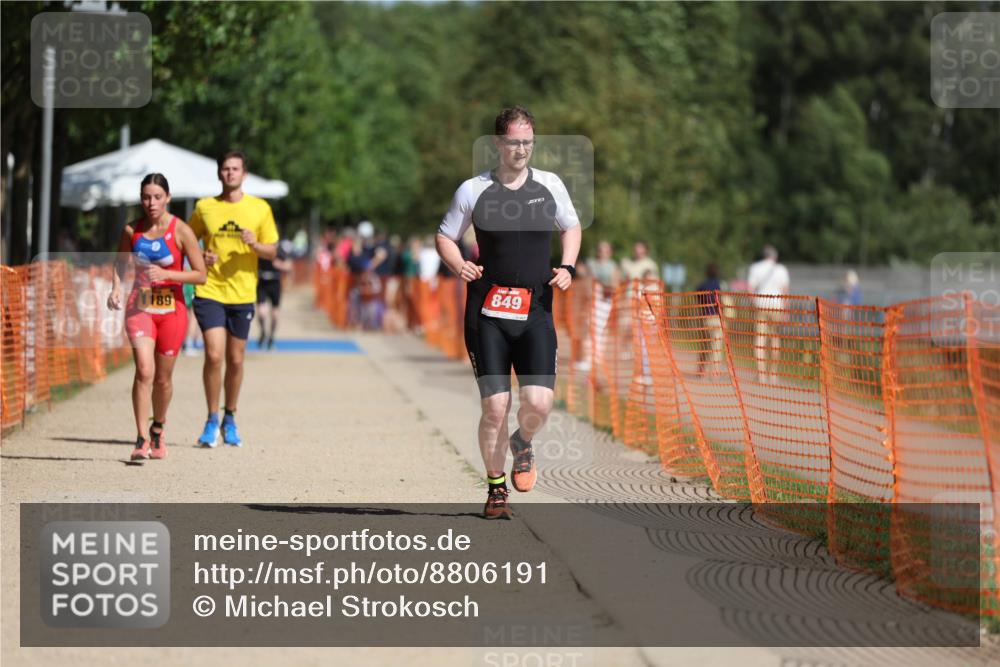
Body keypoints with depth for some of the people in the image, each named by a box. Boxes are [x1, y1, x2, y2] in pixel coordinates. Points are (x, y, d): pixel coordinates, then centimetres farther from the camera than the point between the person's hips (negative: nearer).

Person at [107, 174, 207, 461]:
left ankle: (157, 430, 37)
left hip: (171, 310, 0)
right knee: (144, 370, -19)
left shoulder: (181, 231, -7)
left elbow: (200, 275, -7)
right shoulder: (132, 230, 0)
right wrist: (116, 288, -2)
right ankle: (142, 439, -19)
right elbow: (120, 263, 17)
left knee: (163, 378, 11)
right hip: (140, 307, 0)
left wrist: (166, 274, -19)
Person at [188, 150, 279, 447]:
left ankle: (230, 419, 25)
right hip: (210, 292, -1)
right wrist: (201, 258, -7)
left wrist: (255, 244, -15)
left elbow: (272, 252, 6)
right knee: (214, 355, -13)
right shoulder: (204, 207, 3)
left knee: (235, 360, 8)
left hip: (243, 294, 1)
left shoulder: (260, 209, 3)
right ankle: (212, 421, -1)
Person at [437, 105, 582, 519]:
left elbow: (571, 228, 21)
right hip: (487, 312, -1)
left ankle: (522, 444, 25)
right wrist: (458, 266, -9)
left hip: (535, 313, 1)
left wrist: (567, 267, 3)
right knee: (495, 407, -5)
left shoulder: (550, 186, 5)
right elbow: (445, 237, 11)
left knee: (539, 403, -11)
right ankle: (495, 488, 13)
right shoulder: (473, 190, 0)